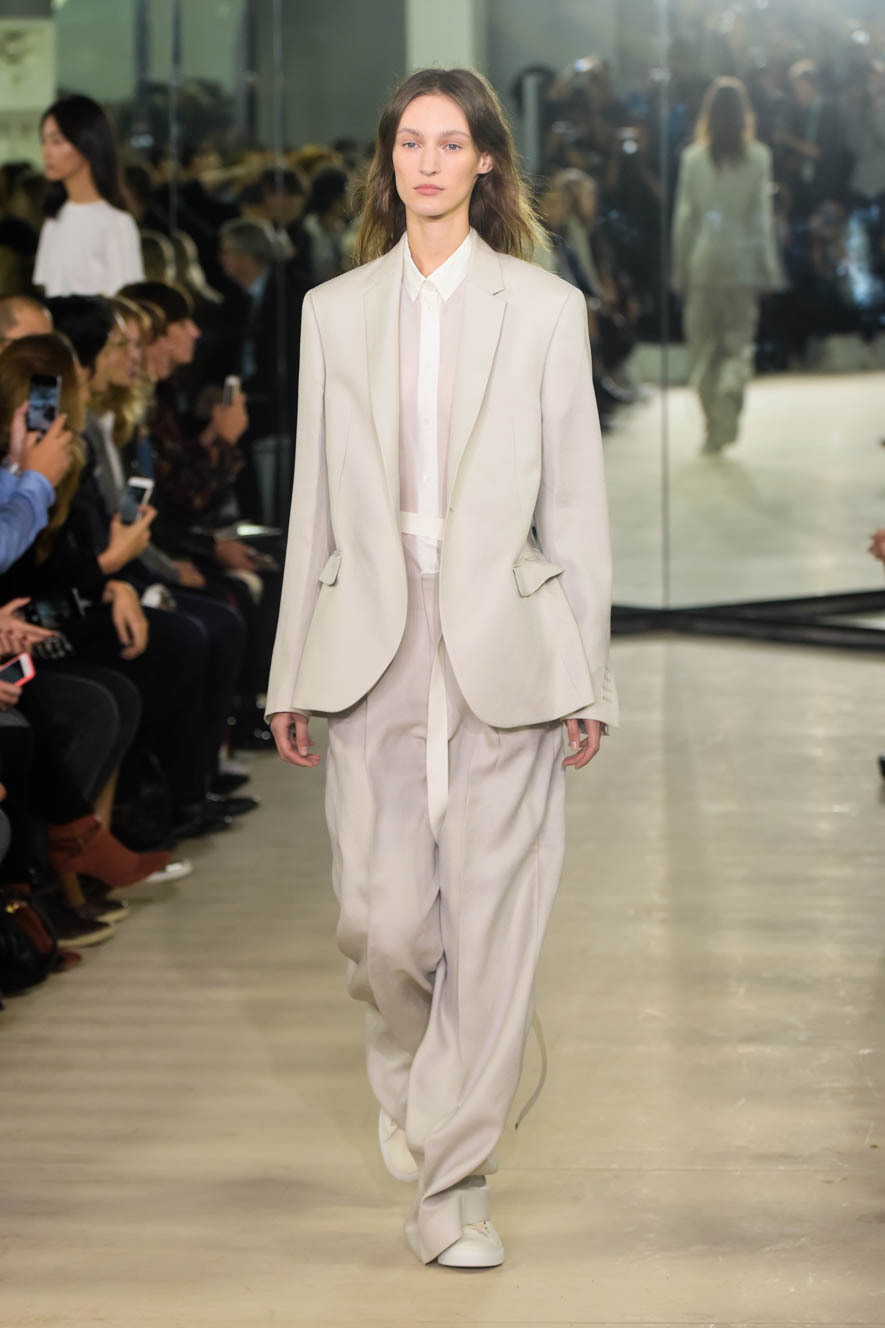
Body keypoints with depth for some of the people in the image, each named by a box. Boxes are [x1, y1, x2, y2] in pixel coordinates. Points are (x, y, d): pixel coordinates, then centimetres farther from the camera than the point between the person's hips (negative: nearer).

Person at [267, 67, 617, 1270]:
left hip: (503, 644, -1)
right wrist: (293, 672, 8)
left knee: (491, 918, -2)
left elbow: (576, 499, 3)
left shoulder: (544, 308, 3)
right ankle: (407, 1074, 33)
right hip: (375, 643, 2)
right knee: (381, 920, -1)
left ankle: (451, 1185, 8)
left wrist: (591, 678, -1)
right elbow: (315, 500, 11)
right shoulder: (336, 311, 10)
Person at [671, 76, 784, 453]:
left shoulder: (693, 158, -1)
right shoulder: (758, 157, -4)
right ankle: (731, 392, -21)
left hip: (702, 264, 0)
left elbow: (684, 218, 2)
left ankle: (713, 430, 6)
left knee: (702, 348, 8)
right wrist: (768, 267, 4)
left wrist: (680, 270, 9)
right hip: (742, 259, 0)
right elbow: (762, 217, -3)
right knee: (739, 342, 8)